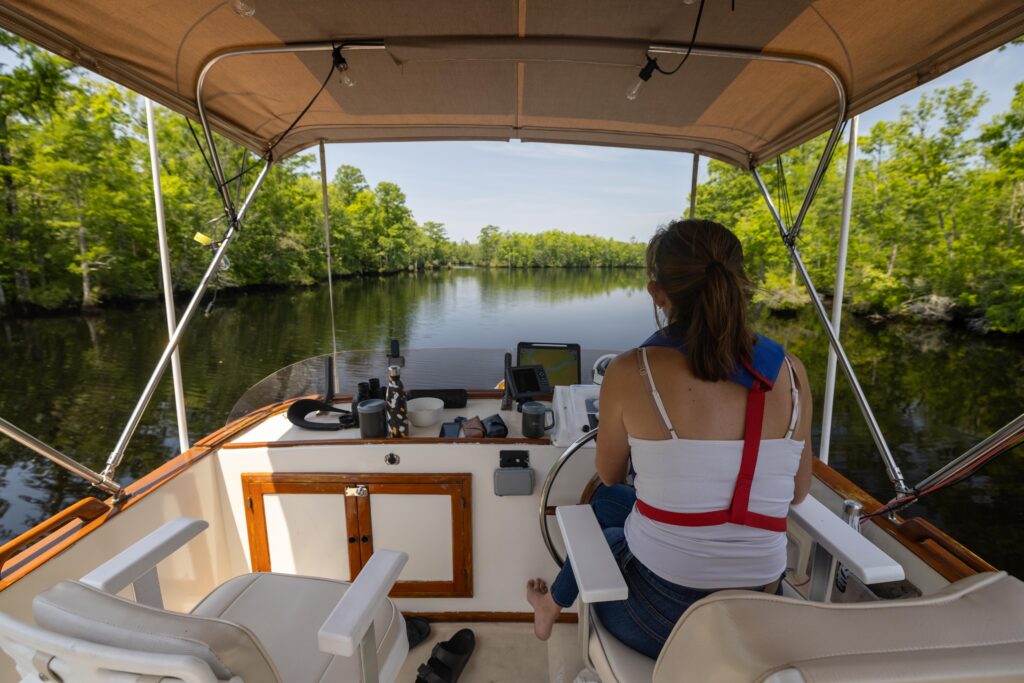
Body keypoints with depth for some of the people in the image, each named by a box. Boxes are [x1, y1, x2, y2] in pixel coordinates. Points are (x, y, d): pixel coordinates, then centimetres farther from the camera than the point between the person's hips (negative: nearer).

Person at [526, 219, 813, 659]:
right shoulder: (790, 372, -7)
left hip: (661, 618, -4)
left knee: (607, 502, 29)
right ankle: (557, 601, 52)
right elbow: (798, 493, 6)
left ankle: (555, 604, 57)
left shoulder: (631, 371, -19)